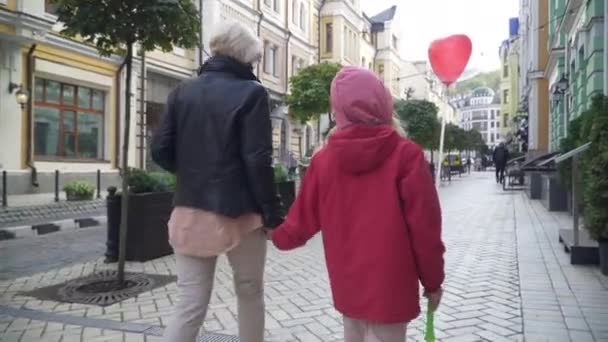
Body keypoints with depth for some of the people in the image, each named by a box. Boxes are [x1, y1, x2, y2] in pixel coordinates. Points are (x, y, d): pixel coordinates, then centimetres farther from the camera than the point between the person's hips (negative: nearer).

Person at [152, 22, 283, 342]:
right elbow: (257, 161, -14)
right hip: (238, 213, -4)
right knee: (250, 294, 17)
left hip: (190, 212, 4)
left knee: (190, 306, 8)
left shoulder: (182, 91, 6)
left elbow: (161, 151, 4)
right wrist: (272, 213, -7)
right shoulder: (251, 92, -8)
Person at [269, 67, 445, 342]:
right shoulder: (406, 154, -13)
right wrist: (433, 280, 2)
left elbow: (303, 221, 5)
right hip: (390, 284, -4)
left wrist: (278, 236, 27)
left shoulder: (323, 160, -4)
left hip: (347, 282, 4)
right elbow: (424, 226, -12)